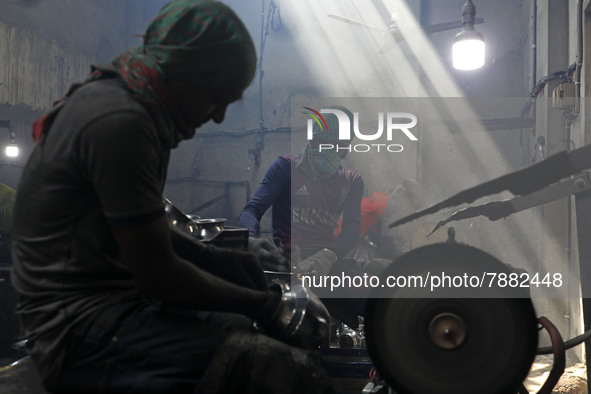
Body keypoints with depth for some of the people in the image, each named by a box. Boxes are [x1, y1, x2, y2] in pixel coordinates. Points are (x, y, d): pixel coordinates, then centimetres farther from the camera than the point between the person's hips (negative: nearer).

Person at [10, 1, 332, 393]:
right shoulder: (118, 121, -20)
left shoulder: (119, 97, 10)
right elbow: (158, 275, -20)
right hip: (83, 333, -10)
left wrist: (214, 258, 7)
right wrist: (263, 305, -8)